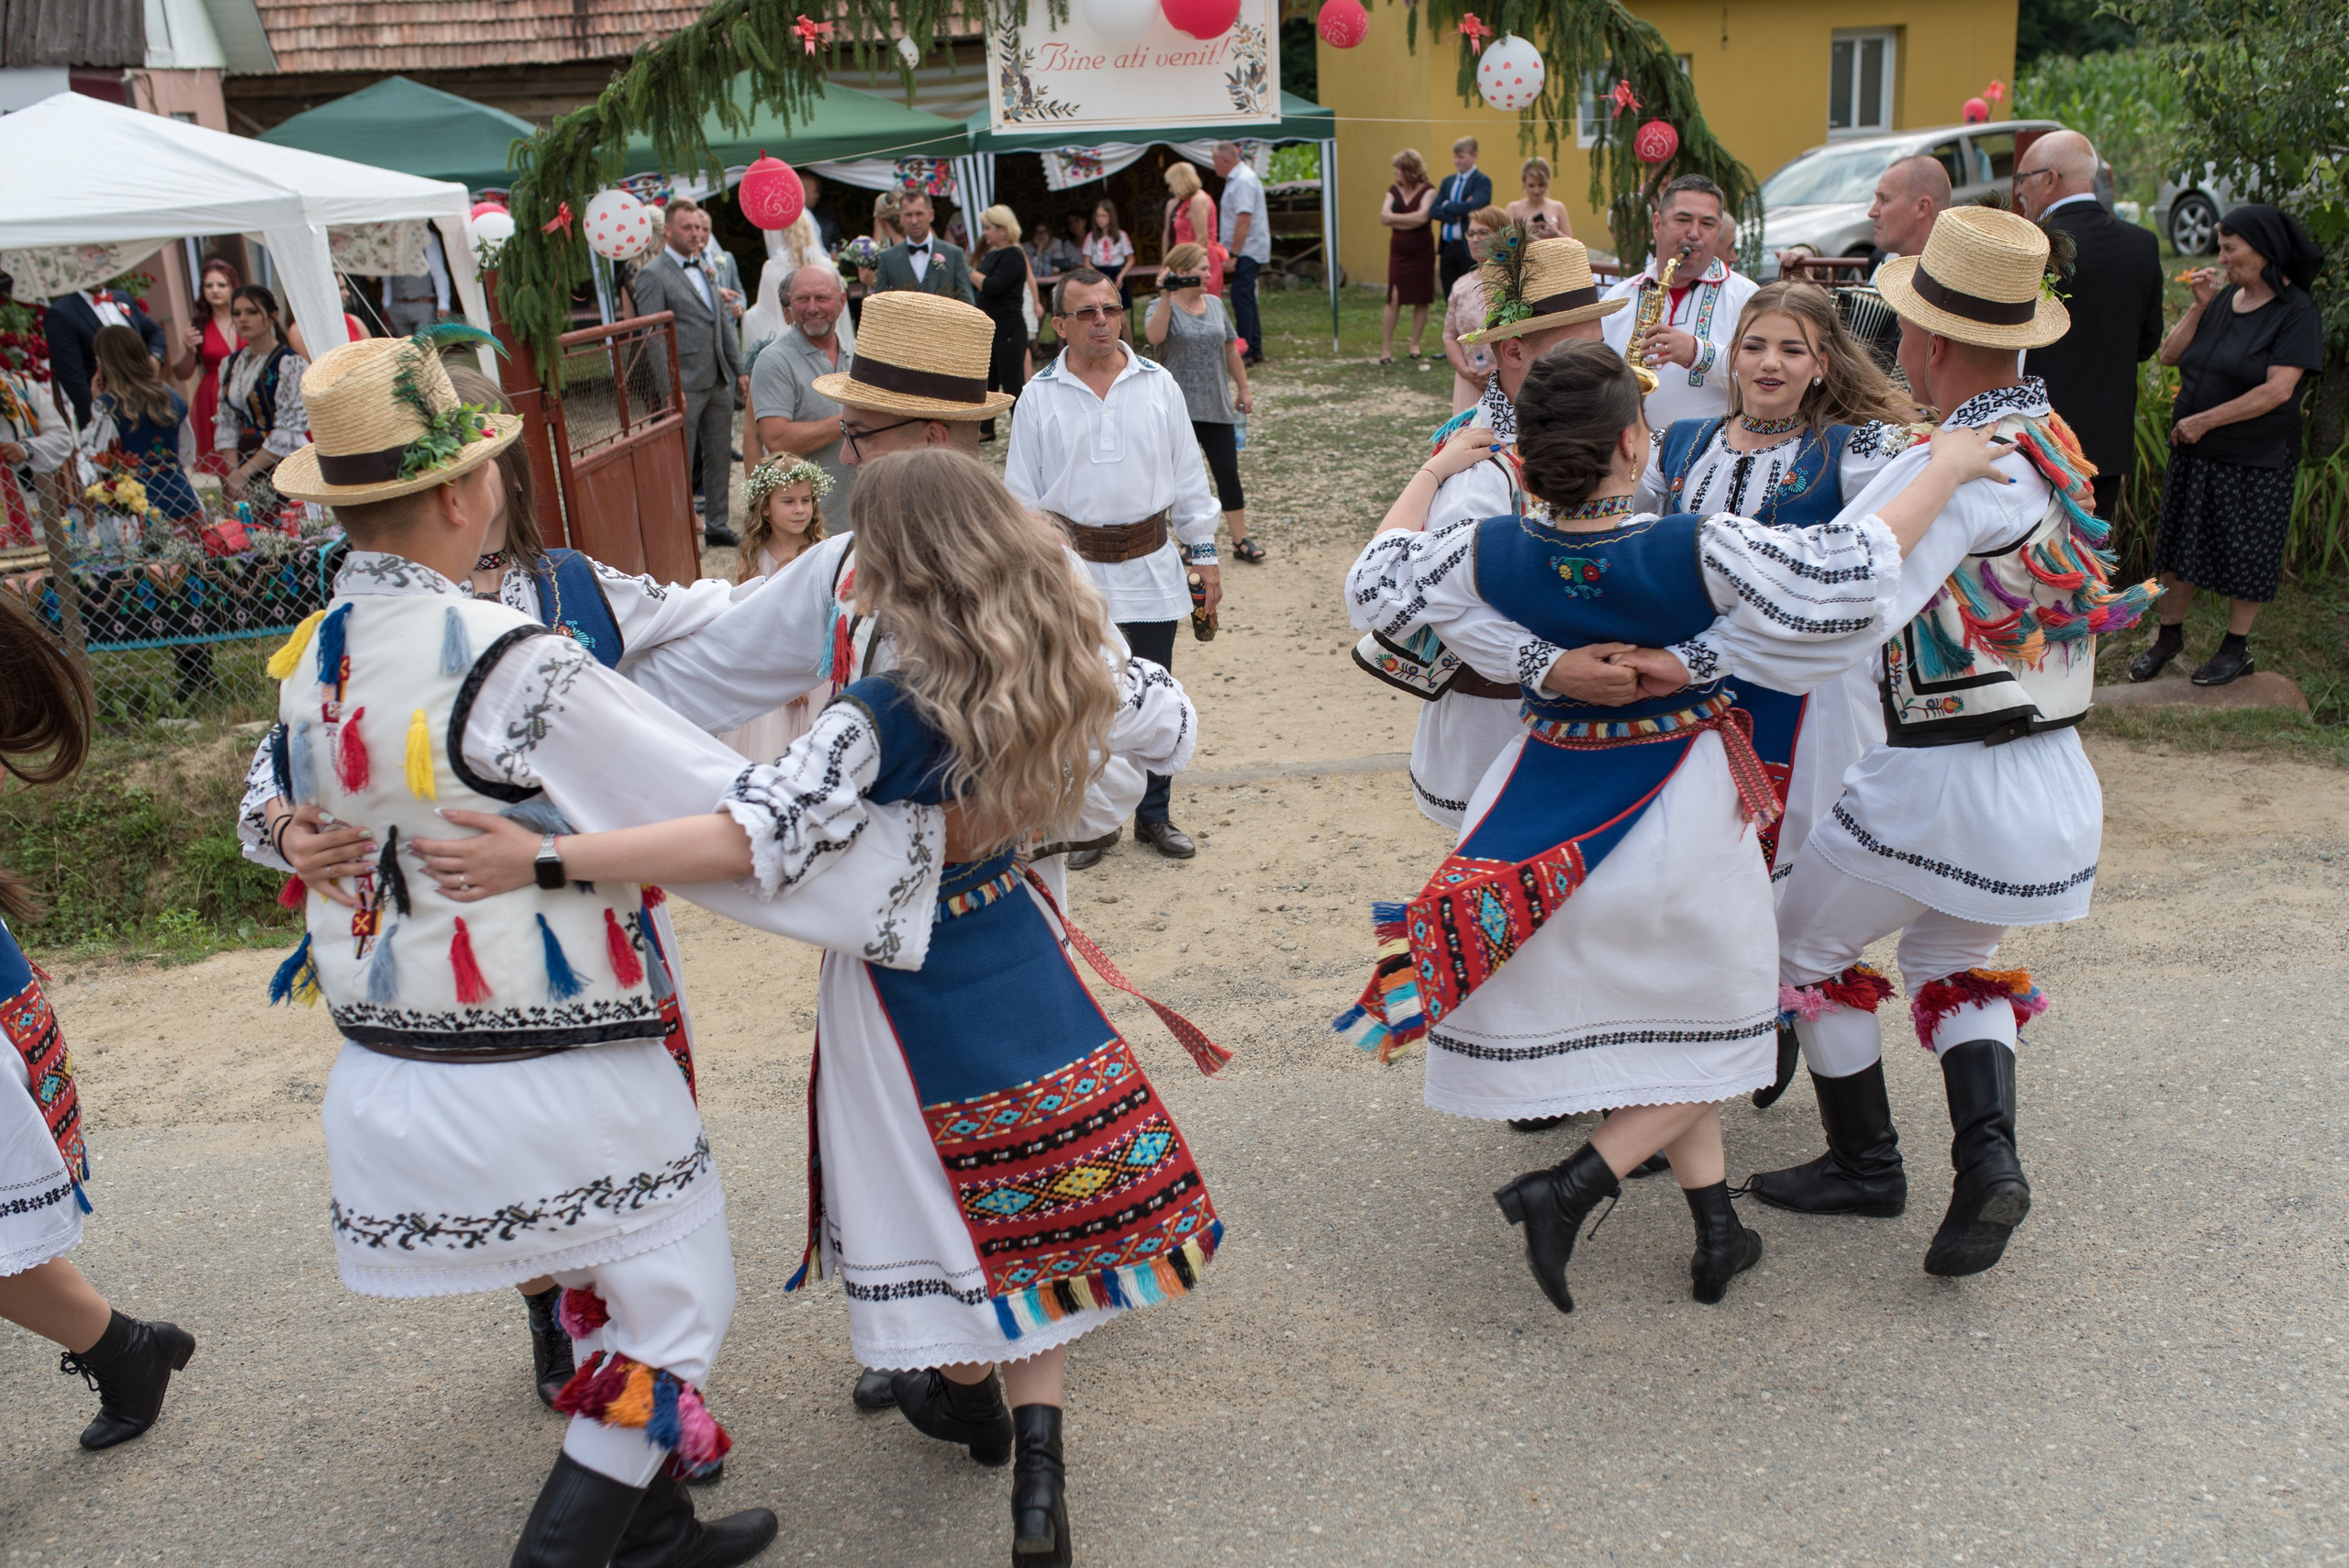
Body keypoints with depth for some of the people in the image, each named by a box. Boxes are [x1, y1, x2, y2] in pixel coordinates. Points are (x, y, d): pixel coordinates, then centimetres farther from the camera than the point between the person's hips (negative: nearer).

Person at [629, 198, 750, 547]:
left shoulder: (705, 270, 15)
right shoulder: (652, 275, -9)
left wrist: (739, 371, 12)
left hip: (719, 383, 7)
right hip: (685, 385, -7)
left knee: (720, 456, 12)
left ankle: (716, 525, 23)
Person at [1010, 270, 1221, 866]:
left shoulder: (1159, 385, 4)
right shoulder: (1040, 396, 0)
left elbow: (1188, 476, 9)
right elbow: (1022, 493, 4)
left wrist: (1204, 554, 7)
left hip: (1151, 569, 1)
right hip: (1073, 571, -1)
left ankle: (1154, 816, 25)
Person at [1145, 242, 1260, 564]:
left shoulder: (1215, 304, 9)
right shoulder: (1162, 307, -7)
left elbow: (1231, 349, 16)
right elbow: (1154, 336, -29)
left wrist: (1243, 389, 17)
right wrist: (1167, 297, -30)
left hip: (1217, 406, 4)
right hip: (1179, 409, -4)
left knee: (1228, 474, 4)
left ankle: (1240, 539, 12)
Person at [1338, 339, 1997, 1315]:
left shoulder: (1494, 551, -15)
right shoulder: (1697, 550, -26)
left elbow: (1383, 579, 2)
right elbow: (1857, 565, -25)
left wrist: (1434, 474, 15)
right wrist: (1947, 468, -11)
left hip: (1553, 800, 4)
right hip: (1679, 814, -4)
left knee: (1665, 1023, 24)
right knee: (1706, 1026, 18)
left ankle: (1717, 1229, 27)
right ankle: (1573, 1187, 0)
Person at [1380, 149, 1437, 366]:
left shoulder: (1428, 191, -6)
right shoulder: (1394, 190, 6)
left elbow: (1422, 217, -21)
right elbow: (1384, 216, -7)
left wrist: (1395, 218, -11)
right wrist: (1411, 219, -14)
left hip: (1422, 252, -2)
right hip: (1399, 251, 2)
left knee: (1421, 300, 2)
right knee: (1394, 300, -3)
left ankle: (1414, 347, 14)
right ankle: (1385, 349, 0)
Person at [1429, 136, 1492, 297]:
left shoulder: (1482, 181, -3)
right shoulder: (1448, 181, 15)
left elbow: (1472, 207, -19)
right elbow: (1433, 211, 4)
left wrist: (1447, 205, -4)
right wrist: (1455, 216, -13)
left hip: (1470, 249, -6)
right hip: (1447, 247, 6)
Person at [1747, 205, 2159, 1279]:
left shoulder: (1954, 467, -23)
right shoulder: (2053, 442, 5)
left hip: (1942, 783, -8)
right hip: (2049, 782, 8)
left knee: (1806, 946, 15)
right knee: (1953, 964, 27)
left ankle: (1864, 1165, 25)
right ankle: (1989, 1157, 8)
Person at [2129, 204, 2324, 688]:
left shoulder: (2296, 311, -12)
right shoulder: (2224, 298, 6)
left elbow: (2277, 391, -20)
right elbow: (2170, 355, 4)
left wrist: (2204, 421, -18)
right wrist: (2199, 306, -8)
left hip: (2256, 459, -6)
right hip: (2194, 452, 6)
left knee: (2246, 554, 6)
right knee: (2179, 543, 11)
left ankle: (2237, 647, 20)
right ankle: (2169, 635, 25)